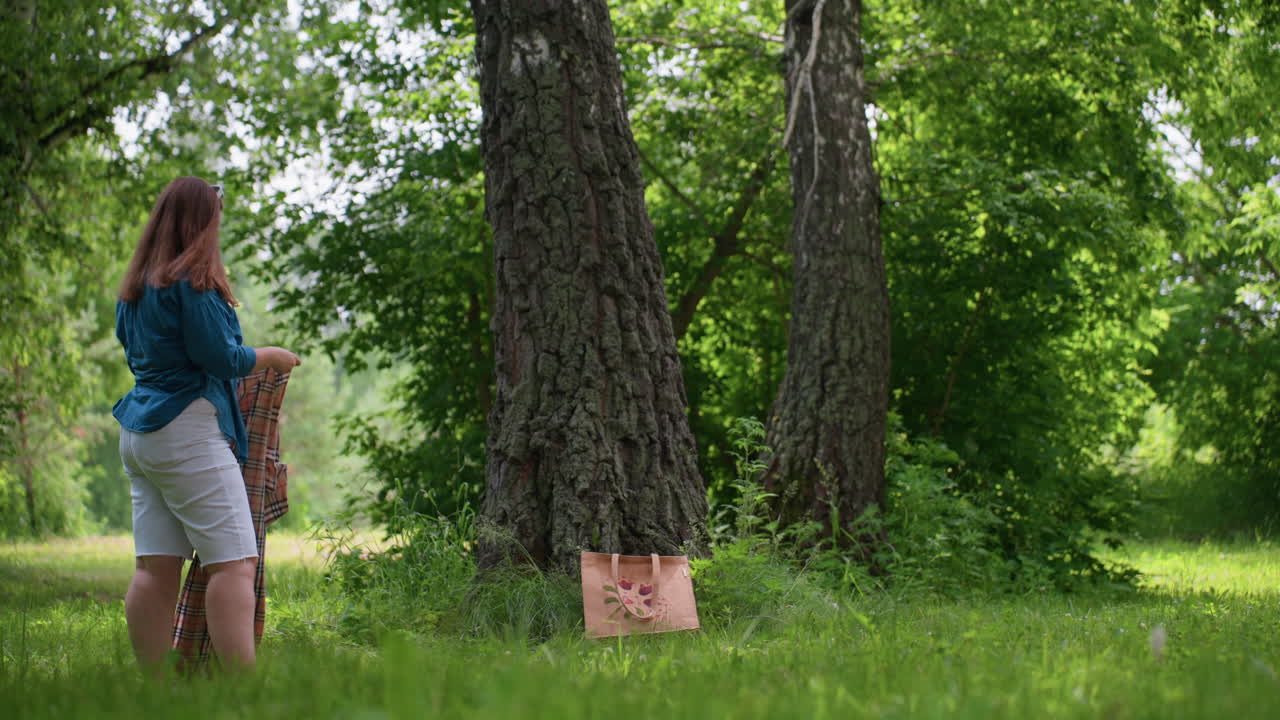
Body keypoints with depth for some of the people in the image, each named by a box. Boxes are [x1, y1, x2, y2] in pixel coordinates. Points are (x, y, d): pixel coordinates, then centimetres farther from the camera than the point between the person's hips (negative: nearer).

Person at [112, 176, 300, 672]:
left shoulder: (136, 285, 15)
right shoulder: (191, 279, -11)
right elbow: (221, 357, -14)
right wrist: (272, 357, 3)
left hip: (139, 434, 9)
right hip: (187, 431, -9)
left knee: (154, 567, 6)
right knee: (235, 560, -11)